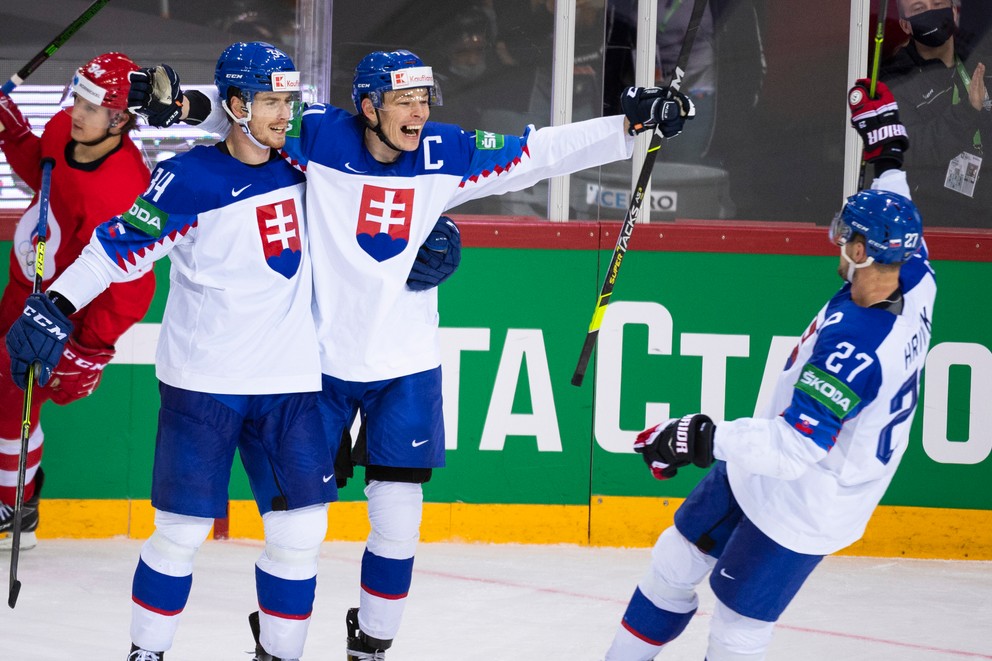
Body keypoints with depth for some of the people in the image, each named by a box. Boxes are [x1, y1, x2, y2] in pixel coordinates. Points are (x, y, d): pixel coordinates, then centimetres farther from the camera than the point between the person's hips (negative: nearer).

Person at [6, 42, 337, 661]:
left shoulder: (300, 164, 4)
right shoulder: (192, 179, -11)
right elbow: (121, 245, -12)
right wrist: (51, 308, -19)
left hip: (289, 385, 4)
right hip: (203, 383, -4)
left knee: (300, 533, 1)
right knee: (181, 532, 0)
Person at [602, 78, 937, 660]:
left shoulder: (856, 346, -37)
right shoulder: (916, 284, -11)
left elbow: (796, 443, -39)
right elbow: (895, 220, 14)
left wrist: (706, 440, -38)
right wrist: (887, 148, 23)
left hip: (801, 508, -10)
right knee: (678, 559, 20)